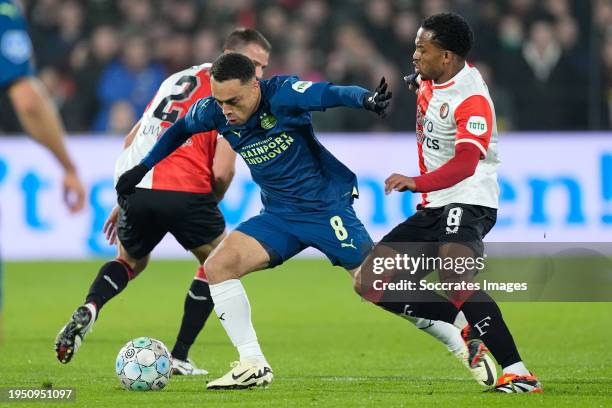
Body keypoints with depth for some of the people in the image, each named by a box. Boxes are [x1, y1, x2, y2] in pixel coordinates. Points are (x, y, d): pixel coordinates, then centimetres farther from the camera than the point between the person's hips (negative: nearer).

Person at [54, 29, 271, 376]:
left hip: (135, 184, 6)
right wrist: (211, 205, 14)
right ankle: (179, 357, 15)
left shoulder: (180, 78, 24)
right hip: (183, 191, -6)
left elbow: (132, 141, 24)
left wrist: (125, 202, 30)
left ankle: (89, 310, -1)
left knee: (131, 262, 30)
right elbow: (222, 172, -7)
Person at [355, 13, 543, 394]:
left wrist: (417, 182, -47)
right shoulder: (430, 80, 7)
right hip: (433, 207, 9)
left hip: (469, 201, -9)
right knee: (371, 282, 0)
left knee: (452, 274, -35)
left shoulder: (472, 100, -19)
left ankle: (518, 373, -34)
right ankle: (463, 325, 5)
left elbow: (465, 164, -35)